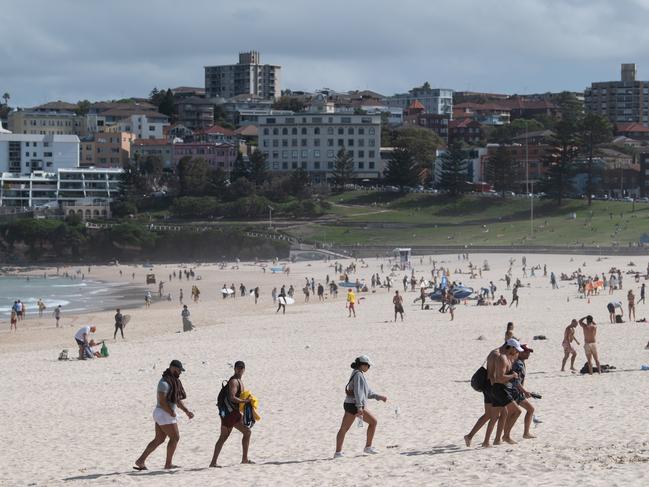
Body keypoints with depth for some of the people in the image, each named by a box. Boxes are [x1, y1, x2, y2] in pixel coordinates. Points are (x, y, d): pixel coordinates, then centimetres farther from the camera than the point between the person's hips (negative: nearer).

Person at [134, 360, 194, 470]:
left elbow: (177, 400, 20)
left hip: (167, 414, 10)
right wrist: (172, 413, -18)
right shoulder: (164, 382, -18)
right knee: (175, 437, -5)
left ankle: (141, 461, 12)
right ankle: (168, 463, 2)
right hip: (164, 414, -10)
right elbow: (162, 401, -24)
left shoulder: (174, 382, 14)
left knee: (159, 439, 11)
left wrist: (187, 411, 11)